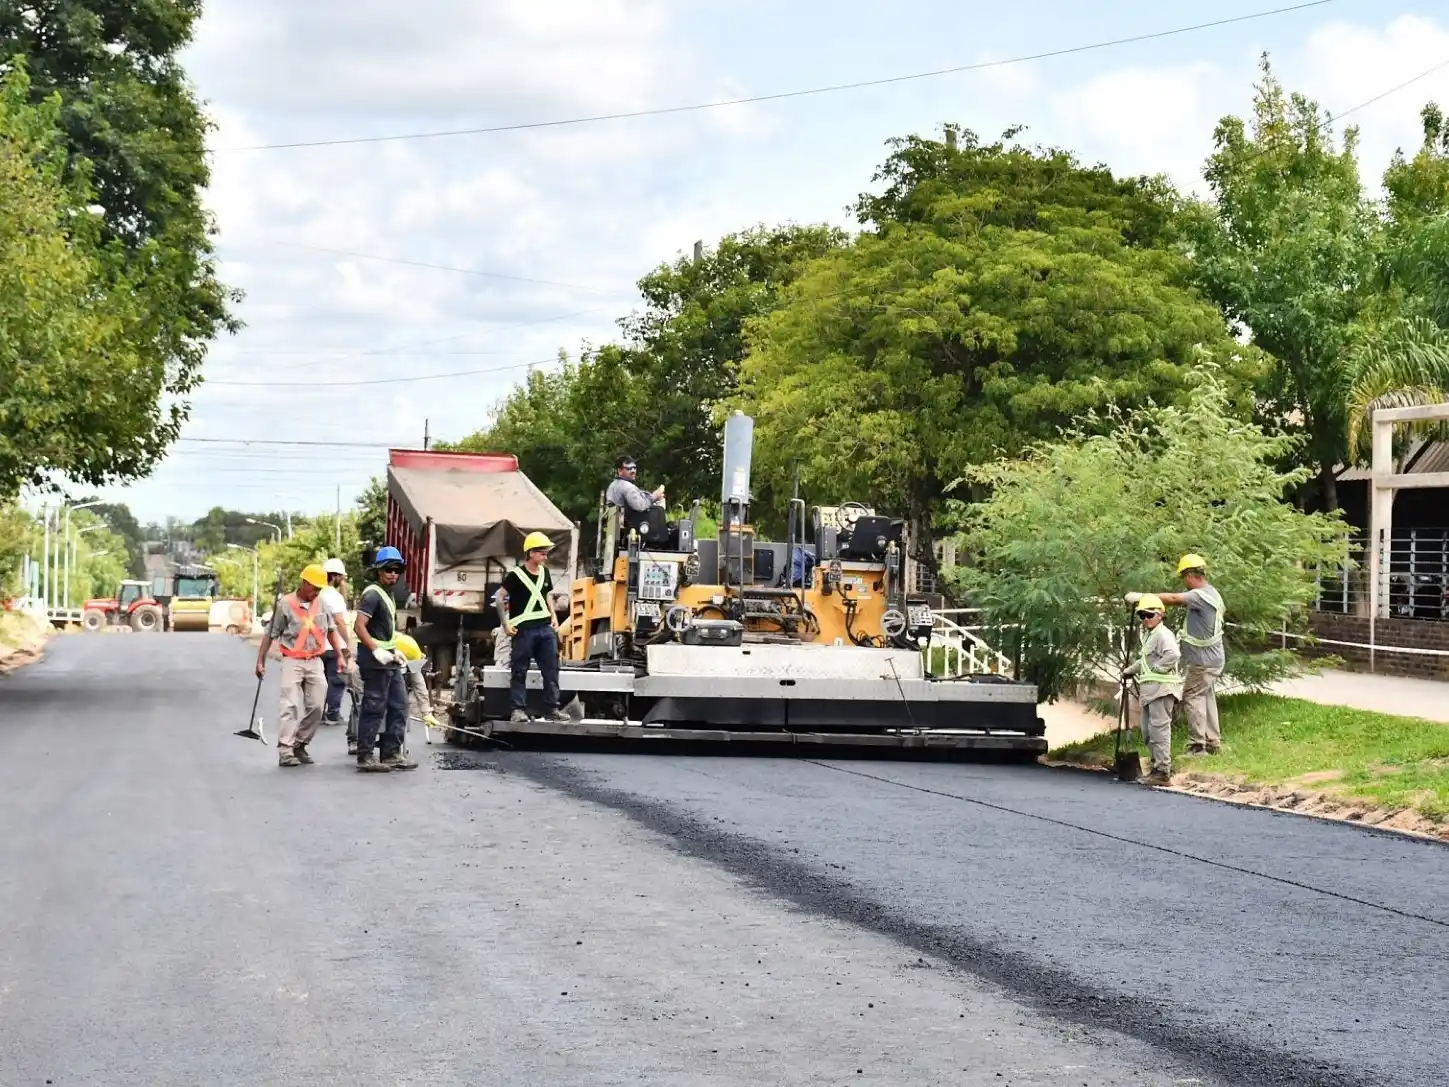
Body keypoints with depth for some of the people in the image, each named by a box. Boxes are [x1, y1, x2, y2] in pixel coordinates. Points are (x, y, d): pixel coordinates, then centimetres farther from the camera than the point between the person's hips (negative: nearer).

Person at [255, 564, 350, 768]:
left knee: (316, 706, 2)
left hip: (315, 662, 5)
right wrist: (260, 661, -4)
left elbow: (331, 631, 17)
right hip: (293, 661, -5)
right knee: (291, 706, -12)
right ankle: (285, 751, -13)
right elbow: (270, 635, -3)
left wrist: (341, 657, 12)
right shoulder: (285, 604, -7)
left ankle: (300, 745, 16)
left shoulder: (322, 604, 7)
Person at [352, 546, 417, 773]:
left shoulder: (388, 594, 18)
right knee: (373, 709, -7)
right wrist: (377, 651, -25)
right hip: (375, 661, -10)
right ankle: (366, 756, -2)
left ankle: (392, 754, 16)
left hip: (389, 661, 10)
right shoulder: (372, 594, -12)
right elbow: (359, 627, -21)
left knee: (399, 706, 11)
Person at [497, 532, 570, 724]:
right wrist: (506, 624, -10)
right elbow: (500, 598, -6)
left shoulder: (544, 572, 12)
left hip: (545, 628, 6)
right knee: (520, 672, -1)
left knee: (551, 669, 4)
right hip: (524, 629, -6)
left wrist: (554, 617, 13)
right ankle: (518, 709, 1)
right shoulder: (516, 575, -8)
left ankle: (552, 709, 8)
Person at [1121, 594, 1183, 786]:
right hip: (1150, 689, 11)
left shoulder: (1162, 634, -12)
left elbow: (1173, 655, -28)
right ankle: (1159, 763, 22)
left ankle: (1162, 772, -10)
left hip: (1161, 688, -11)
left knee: (1159, 728, -11)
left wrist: (1157, 668, -19)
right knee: (1147, 729, 14)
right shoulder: (1148, 634, 22)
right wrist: (1130, 671, 29)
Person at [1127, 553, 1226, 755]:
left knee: (1192, 698, -7)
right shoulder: (1213, 594, 15)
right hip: (1214, 658, 10)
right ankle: (1213, 743, 18)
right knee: (1207, 699, 14)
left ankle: (1197, 745, -8)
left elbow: (1173, 599, -30)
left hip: (1203, 661, -10)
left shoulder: (1200, 595, -19)